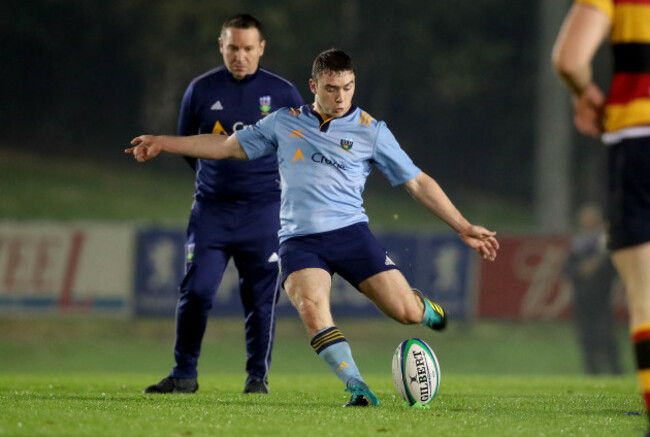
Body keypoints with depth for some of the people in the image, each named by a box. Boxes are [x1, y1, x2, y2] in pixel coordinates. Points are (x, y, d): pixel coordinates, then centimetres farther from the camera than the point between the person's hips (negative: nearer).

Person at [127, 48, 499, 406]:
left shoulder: (370, 130, 6)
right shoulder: (284, 122, 13)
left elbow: (418, 182, 9)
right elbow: (227, 146, 23)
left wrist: (463, 227, 4)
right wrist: (163, 143, 20)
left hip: (350, 231, -1)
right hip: (299, 240, 1)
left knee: (405, 312, -13)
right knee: (311, 307, -30)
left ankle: (426, 309, 26)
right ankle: (358, 390, -29)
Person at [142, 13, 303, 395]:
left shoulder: (282, 93, 1)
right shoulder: (201, 90, 3)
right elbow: (185, 142, 18)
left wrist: (284, 182, 10)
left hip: (264, 211, -1)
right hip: (212, 208, 1)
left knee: (261, 299, 0)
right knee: (196, 292, -8)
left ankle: (258, 376, 13)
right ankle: (184, 375, 3)